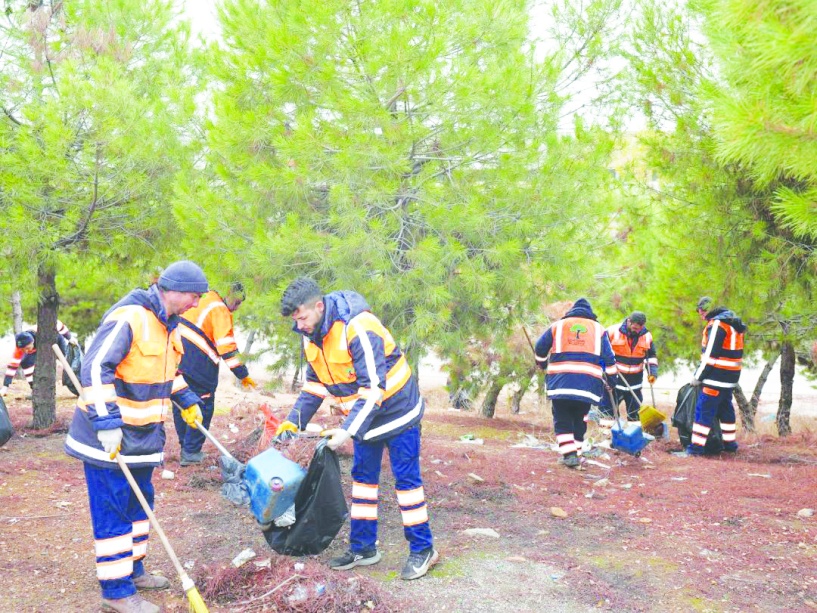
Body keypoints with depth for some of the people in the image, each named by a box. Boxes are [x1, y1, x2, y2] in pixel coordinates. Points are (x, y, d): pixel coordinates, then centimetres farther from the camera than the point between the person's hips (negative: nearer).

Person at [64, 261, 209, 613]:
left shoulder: (168, 324, 8)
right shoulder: (128, 318, -23)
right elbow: (95, 368, -28)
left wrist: (187, 400, 21)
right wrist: (106, 422, -31)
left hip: (142, 433, 10)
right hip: (109, 437, -10)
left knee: (139, 502, 19)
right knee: (112, 511, -1)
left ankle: (132, 570, 34)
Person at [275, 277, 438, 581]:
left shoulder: (358, 329, -30)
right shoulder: (312, 337, -2)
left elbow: (374, 388, -31)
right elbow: (315, 384, 8)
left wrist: (347, 430, -34)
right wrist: (294, 420, -2)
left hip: (396, 410, -8)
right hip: (364, 416, 8)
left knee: (406, 478, -2)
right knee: (362, 476, 12)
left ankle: (423, 549, 9)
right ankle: (363, 548, 22)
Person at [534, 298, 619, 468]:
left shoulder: (558, 325, 14)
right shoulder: (598, 329, 15)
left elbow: (540, 347, 18)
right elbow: (608, 357, 11)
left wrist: (542, 363, 37)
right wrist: (612, 380, 20)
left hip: (560, 382, -1)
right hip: (588, 382, 1)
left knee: (562, 419, 7)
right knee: (579, 419, 16)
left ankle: (569, 454, -4)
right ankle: (575, 453, 18)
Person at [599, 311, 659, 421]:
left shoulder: (647, 336, 0)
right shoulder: (613, 332, -13)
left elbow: (651, 356, 13)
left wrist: (653, 372, -1)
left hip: (635, 383, 4)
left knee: (634, 414, 14)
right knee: (607, 412, -1)